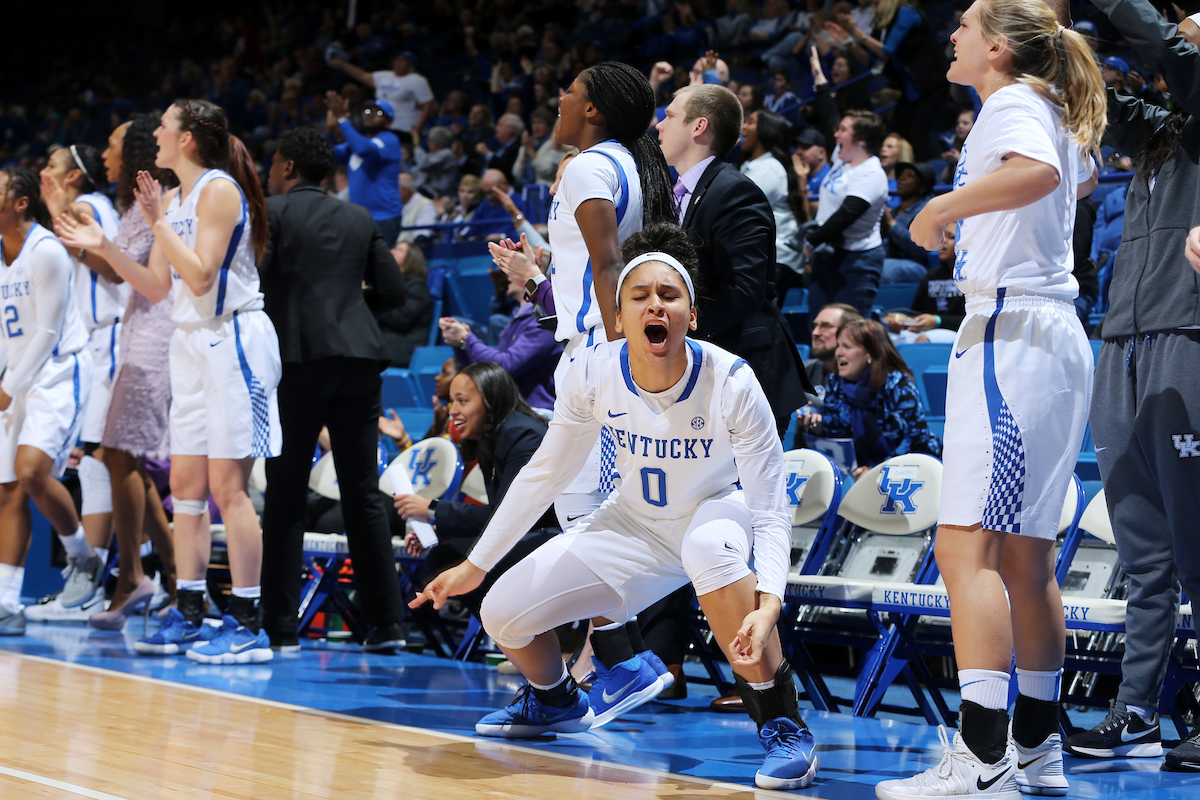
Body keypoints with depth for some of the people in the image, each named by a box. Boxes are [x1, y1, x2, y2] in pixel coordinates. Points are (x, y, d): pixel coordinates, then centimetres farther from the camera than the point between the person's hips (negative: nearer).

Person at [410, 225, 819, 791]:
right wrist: (475, 565, 2)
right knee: (504, 612, -8)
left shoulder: (730, 383, -28)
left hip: (715, 514, -4)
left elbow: (771, 510, -25)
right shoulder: (592, 374, -18)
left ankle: (783, 725, -28)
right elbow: (545, 474, -3)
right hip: (635, 526, 4)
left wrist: (767, 603, -43)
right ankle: (557, 701, 30)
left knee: (711, 545, -42)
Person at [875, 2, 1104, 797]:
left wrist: (941, 206, -20)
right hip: (1052, 337, 10)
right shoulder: (1052, 111, 20)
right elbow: (1082, 176, 42)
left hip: (1011, 331, -10)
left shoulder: (1012, 102, -7)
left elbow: (1037, 170, -31)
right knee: (1025, 555, 14)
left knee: (967, 545, -16)